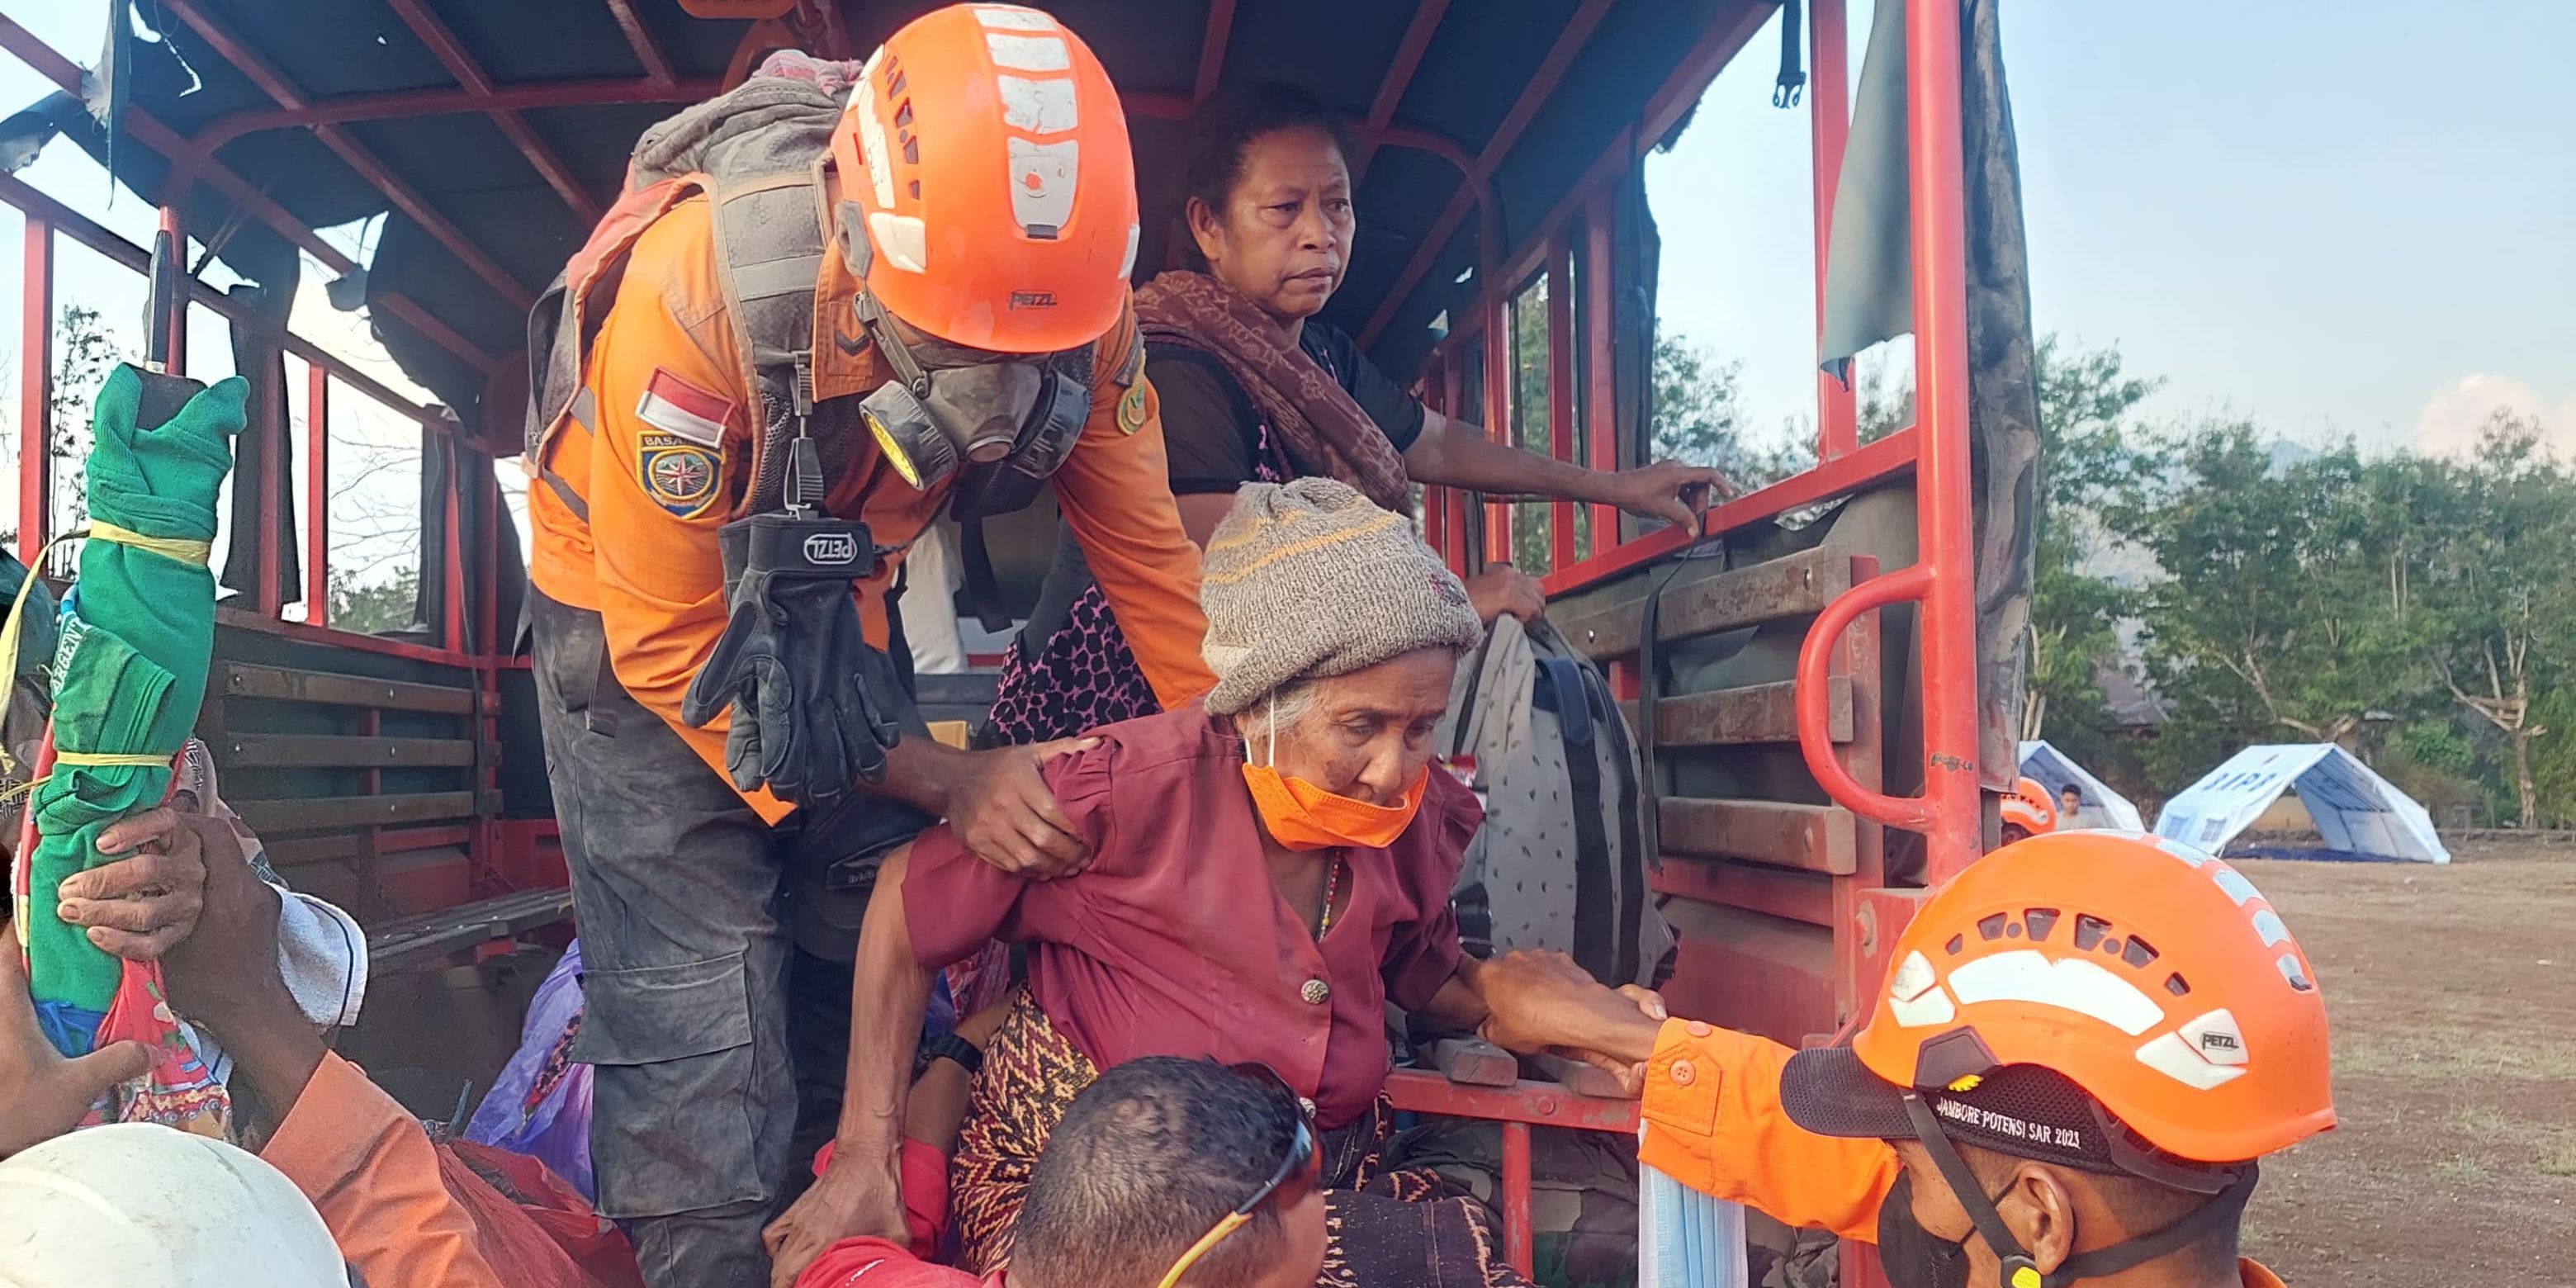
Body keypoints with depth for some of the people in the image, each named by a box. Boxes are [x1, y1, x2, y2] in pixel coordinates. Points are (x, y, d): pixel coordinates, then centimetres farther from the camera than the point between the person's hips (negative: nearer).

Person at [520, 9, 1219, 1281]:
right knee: (701, 1023, -11)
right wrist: (948, 779, -28)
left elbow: (1143, 546, -11)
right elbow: (671, 644, -26)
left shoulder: (1068, 288, -25)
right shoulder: (697, 289, -36)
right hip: (641, 608, -4)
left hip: (830, 593, 4)